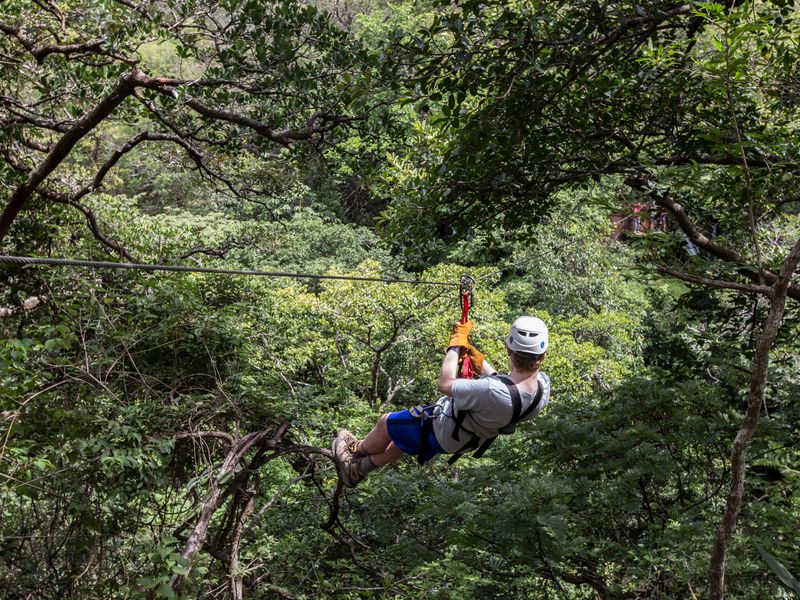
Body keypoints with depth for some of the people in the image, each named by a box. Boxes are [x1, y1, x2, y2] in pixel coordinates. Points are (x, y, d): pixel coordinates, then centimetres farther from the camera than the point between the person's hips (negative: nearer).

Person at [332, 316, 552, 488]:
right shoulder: (543, 384, -25)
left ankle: (357, 450, 49)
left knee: (386, 423, 19)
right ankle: (359, 469, 50)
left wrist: (456, 344, -15)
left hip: (442, 431, -7)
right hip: (474, 438, 7)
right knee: (401, 440, 31)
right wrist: (477, 358, 3)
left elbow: (445, 384, -28)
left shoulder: (491, 392, -46)